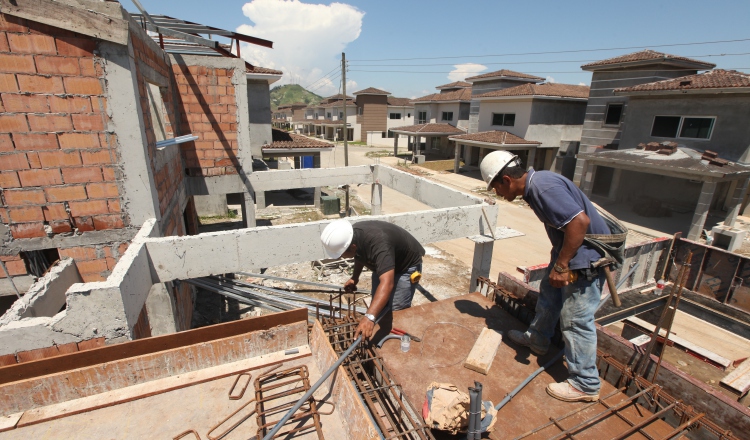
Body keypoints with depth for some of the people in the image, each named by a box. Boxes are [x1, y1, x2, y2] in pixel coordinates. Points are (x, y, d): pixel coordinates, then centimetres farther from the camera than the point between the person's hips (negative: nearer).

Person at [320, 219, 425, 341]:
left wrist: (369, 317, -61)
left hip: (407, 265, -7)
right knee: (379, 305, 9)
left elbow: (387, 283, -53)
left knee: (397, 310, -11)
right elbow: (360, 254, 4)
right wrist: (354, 277, -4)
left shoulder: (379, 244, -43)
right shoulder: (354, 235, -20)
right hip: (384, 263, 7)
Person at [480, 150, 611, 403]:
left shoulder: (543, 186, -27)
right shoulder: (534, 185, 4)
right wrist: (558, 262, 18)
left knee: (575, 319, -1)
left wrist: (561, 265, -27)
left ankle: (585, 385, 16)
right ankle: (537, 340, 45)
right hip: (569, 250, 10)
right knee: (548, 294, 24)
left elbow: (580, 221, -33)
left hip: (586, 257, -10)